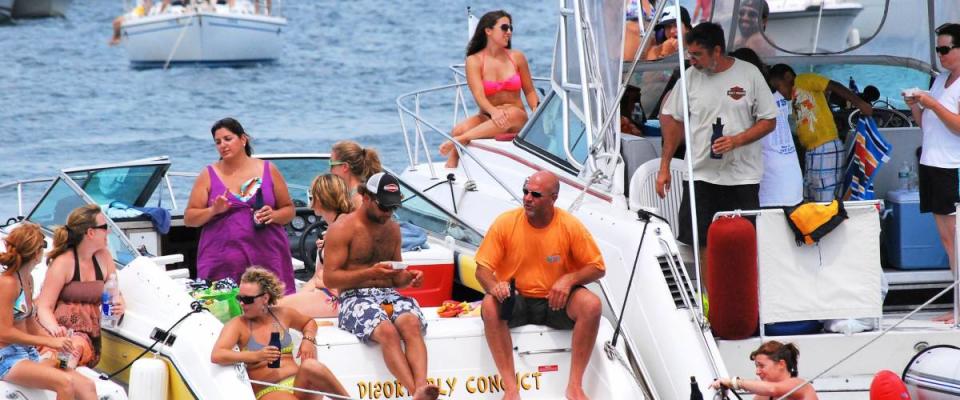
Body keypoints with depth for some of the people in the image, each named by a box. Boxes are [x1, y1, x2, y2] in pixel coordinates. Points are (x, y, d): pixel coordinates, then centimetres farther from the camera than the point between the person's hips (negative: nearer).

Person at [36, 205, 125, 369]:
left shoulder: (103, 257, 14)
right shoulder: (63, 263, -3)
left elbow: (116, 294, 22)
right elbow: (44, 307, -7)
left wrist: (119, 306, -4)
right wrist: (55, 329, -28)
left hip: (88, 337, 5)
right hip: (62, 333, -5)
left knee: (77, 345, -33)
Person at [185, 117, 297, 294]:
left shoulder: (268, 170, 10)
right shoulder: (209, 175, 9)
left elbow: (289, 210, 14)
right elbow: (189, 218, 7)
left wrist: (273, 215, -7)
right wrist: (213, 211, -12)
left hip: (267, 258, 0)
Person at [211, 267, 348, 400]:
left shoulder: (282, 314, 14)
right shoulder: (238, 325, 2)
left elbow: (309, 322, 35)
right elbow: (216, 356, -15)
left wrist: (308, 339, 11)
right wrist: (256, 356, -23)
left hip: (299, 383, 4)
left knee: (310, 366, -33)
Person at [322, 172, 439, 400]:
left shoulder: (392, 229, 20)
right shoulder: (342, 229, 0)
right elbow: (329, 278, -6)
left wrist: (408, 278, 4)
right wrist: (370, 273, -16)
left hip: (389, 295, 5)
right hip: (355, 298, -5)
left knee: (411, 323, -31)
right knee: (387, 331, -36)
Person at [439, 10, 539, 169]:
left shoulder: (517, 57, 7)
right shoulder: (474, 61, -1)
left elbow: (529, 91, 14)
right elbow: (479, 95, -14)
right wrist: (494, 111, -35)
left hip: (517, 121, 0)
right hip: (487, 118, 0)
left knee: (512, 114, -39)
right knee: (460, 129, -33)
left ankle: (460, 140, -42)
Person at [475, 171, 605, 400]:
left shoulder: (570, 226, -8)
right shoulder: (505, 223, -7)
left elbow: (597, 268, 0)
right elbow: (483, 269, -4)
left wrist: (569, 279, -21)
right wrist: (493, 286, -29)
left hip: (556, 303, 0)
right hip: (516, 302, 0)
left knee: (591, 304, -30)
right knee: (490, 305, -33)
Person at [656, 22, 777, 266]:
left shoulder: (749, 74, -4)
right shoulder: (691, 77, 3)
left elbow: (769, 121, 0)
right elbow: (673, 121, 10)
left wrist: (736, 140, -16)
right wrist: (664, 167, 7)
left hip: (743, 175, -2)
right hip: (700, 175, 2)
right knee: (702, 243, 1)